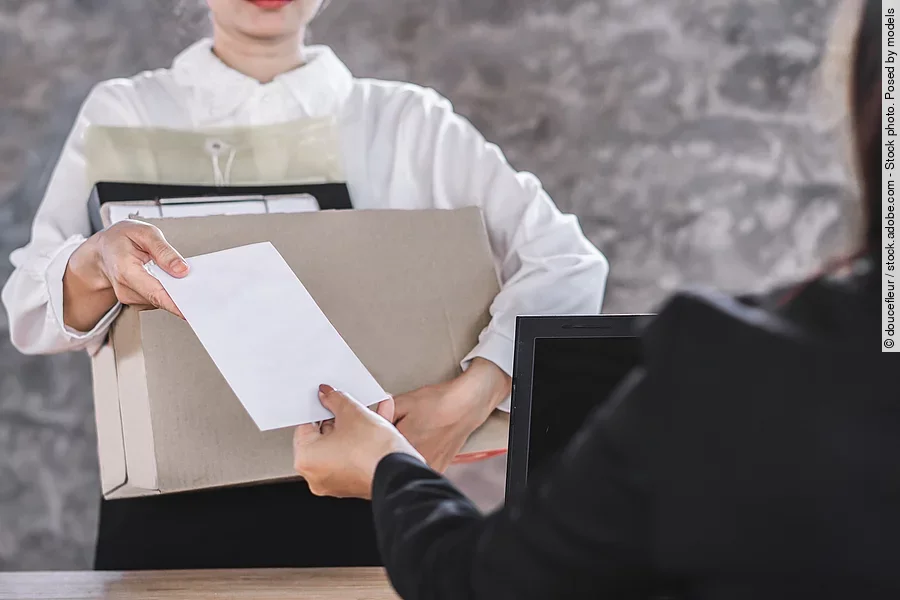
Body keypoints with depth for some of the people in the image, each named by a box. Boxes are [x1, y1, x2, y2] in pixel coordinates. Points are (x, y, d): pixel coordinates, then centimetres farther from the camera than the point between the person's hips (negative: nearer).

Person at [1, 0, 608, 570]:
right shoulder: (124, 113, 11)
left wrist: (469, 398, -16)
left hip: (358, 511, 1)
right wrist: (97, 263, -23)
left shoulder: (410, 122, 9)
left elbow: (569, 263, 1)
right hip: (173, 513, -1)